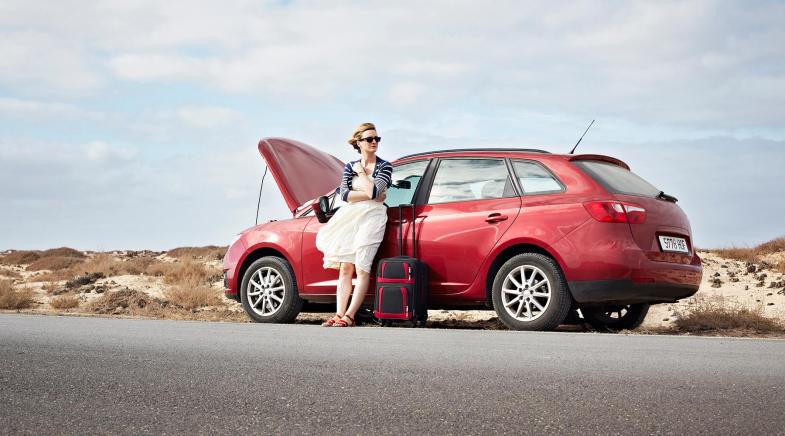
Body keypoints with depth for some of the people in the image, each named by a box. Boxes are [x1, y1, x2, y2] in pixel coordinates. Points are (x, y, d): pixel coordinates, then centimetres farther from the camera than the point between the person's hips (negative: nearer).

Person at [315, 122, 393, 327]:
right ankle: (339, 315, -4)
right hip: (350, 217, 4)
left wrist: (361, 172, -2)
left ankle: (348, 317, -16)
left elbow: (373, 190, -14)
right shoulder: (350, 166, 13)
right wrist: (371, 196, -9)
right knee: (345, 268, -2)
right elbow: (344, 194, -1)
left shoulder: (384, 166, 3)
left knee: (362, 268, -12)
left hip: (372, 216, -4)